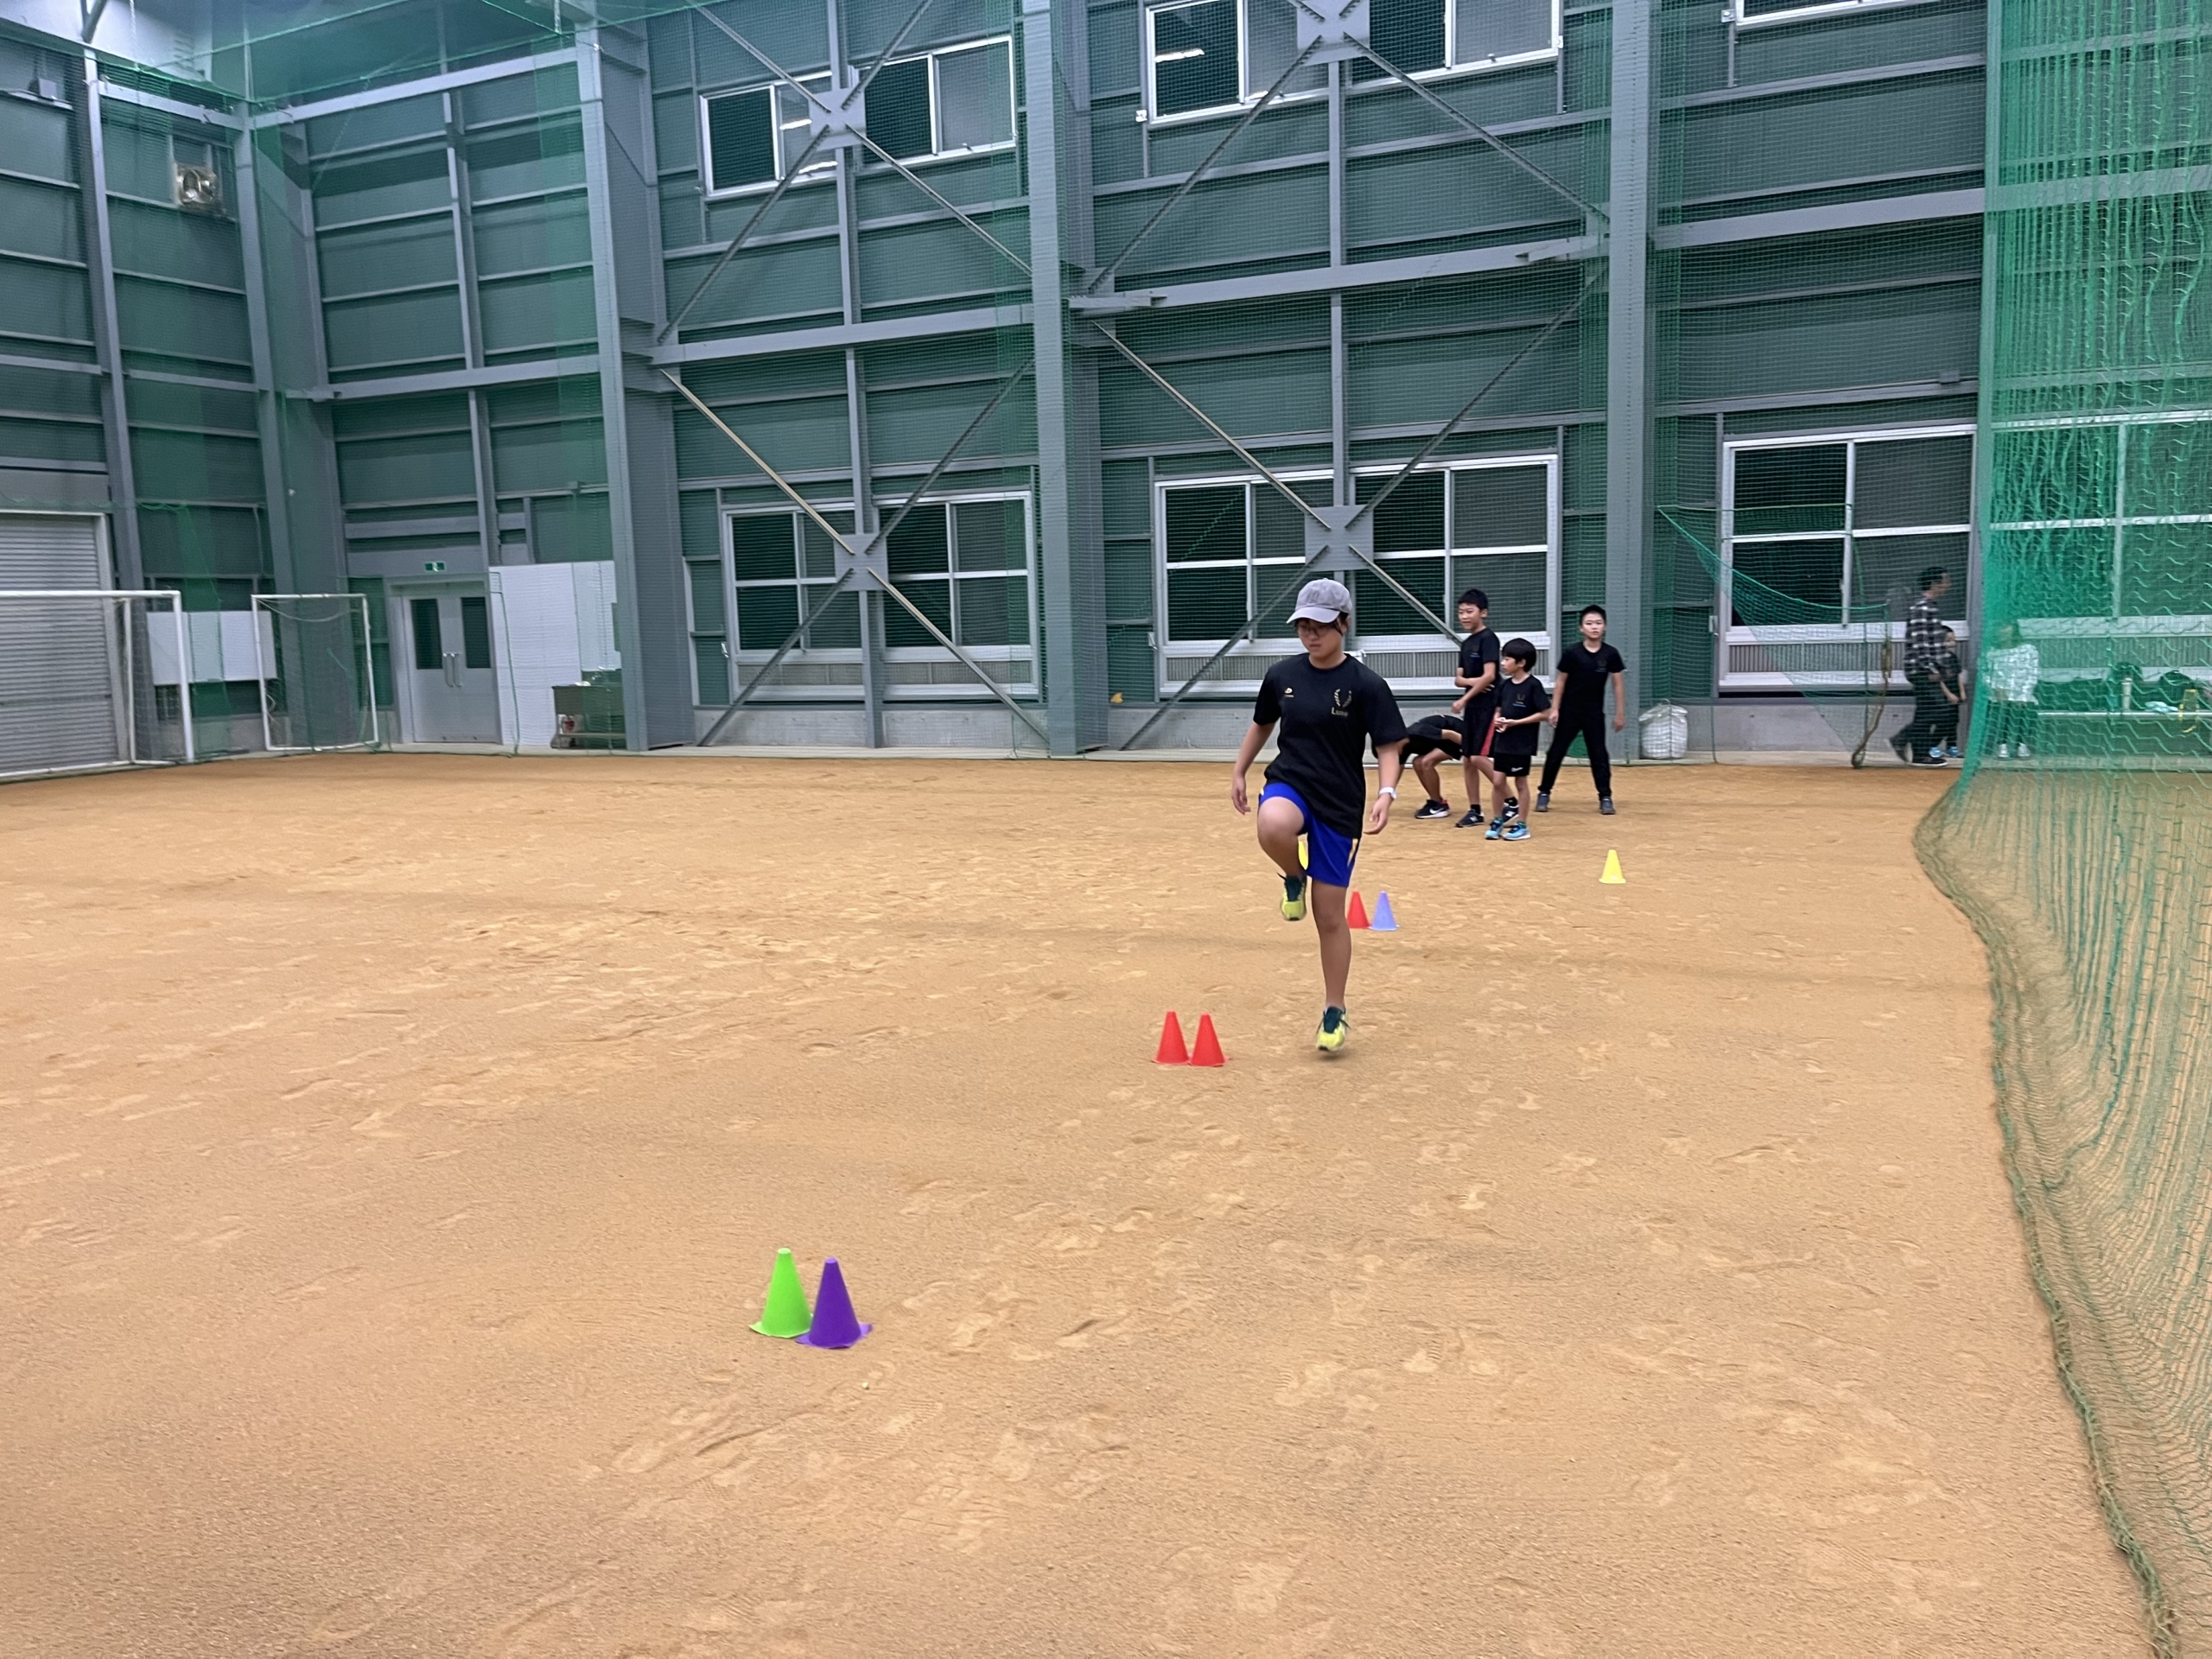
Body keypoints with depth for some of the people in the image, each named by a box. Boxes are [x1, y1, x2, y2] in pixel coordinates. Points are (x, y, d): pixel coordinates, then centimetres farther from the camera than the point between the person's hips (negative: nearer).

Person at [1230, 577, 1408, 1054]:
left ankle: (1335, 1012, 22)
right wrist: (1239, 773, 20)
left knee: (1330, 915, 3)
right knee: (1273, 827, -38)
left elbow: (1388, 748, -10)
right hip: (1288, 783, 2)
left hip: (1340, 805, -2)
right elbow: (1262, 725, 19)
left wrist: (1386, 792, -28)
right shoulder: (1282, 675, 1)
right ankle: (1294, 877, -2)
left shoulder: (1366, 685, -10)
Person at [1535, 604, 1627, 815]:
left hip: (1595, 712, 1)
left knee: (1599, 754, 1)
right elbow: (1560, 681, -2)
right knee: (1556, 752, 4)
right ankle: (1544, 793, 14)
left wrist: (1620, 713, 1)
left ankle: (1605, 797, 7)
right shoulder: (1571, 652, -9)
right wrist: (1554, 709, -5)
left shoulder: (1611, 654, -5)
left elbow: (1618, 684, 1)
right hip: (1569, 710, -1)